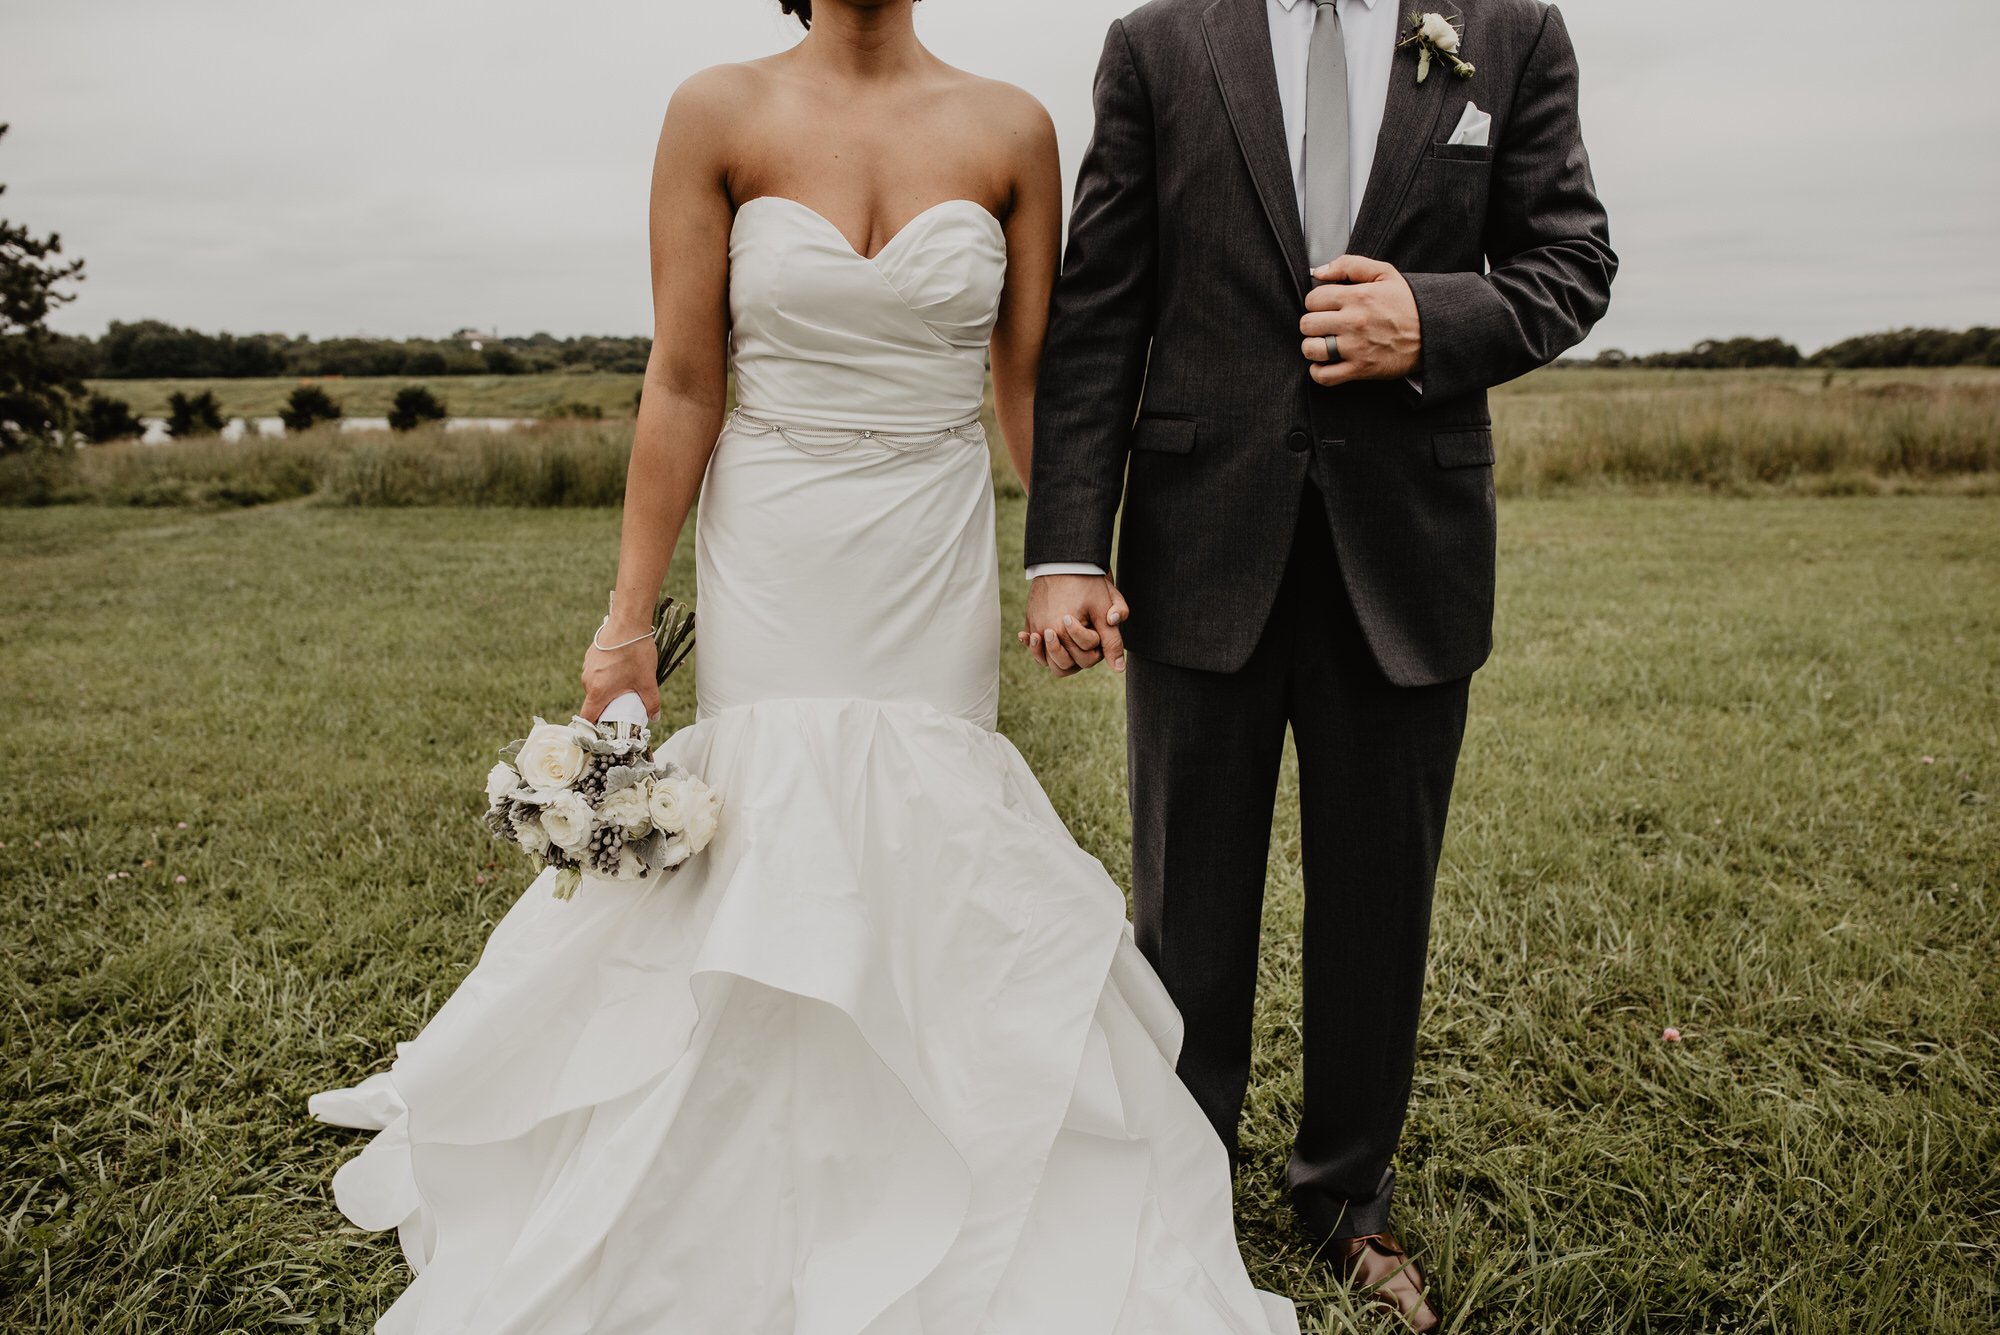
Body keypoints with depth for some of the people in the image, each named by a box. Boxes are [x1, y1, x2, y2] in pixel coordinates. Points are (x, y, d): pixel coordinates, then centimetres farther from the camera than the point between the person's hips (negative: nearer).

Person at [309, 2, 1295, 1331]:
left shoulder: (1011, 130, 1)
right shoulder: (720, 114, -3)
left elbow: (1031, 382, 6)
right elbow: (682, 386, -4)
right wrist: (630, 617, -5)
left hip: (937, 567, 1)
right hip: (769, 563, -1)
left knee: (930, 868, 7)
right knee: (768, 857, 6)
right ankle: (760, 1224, 30)